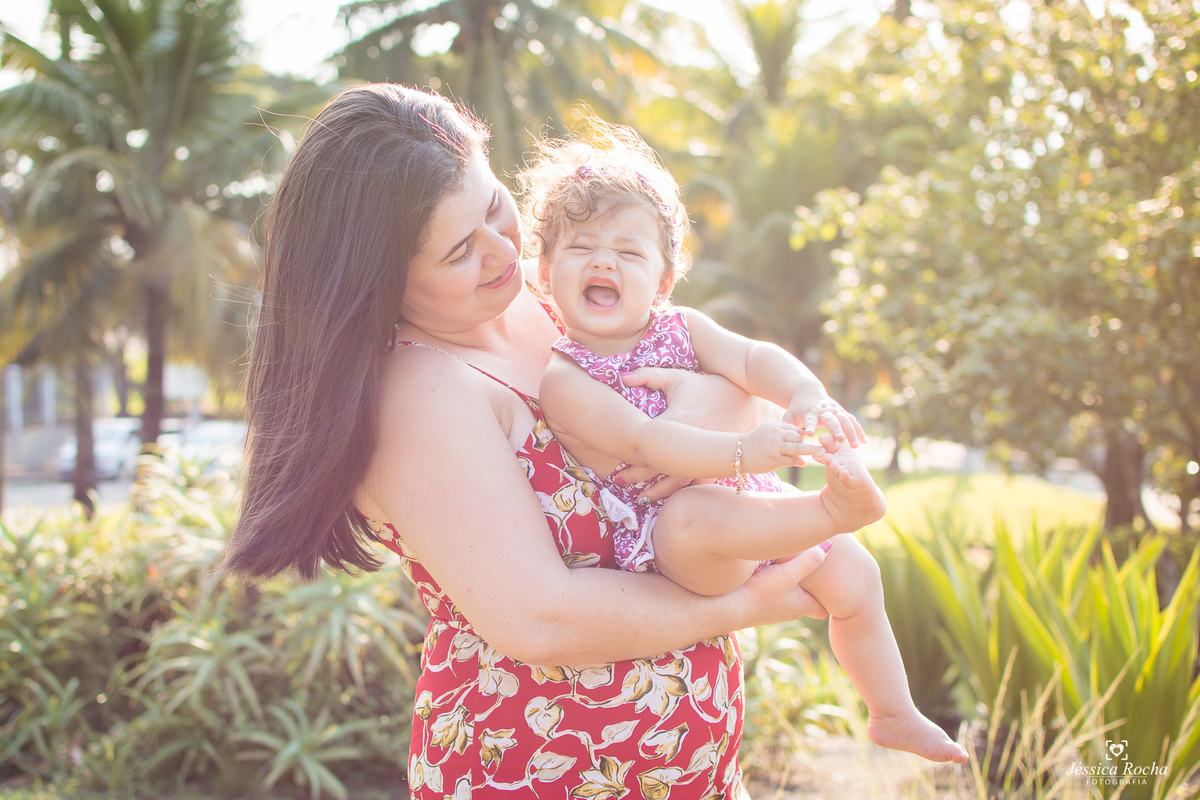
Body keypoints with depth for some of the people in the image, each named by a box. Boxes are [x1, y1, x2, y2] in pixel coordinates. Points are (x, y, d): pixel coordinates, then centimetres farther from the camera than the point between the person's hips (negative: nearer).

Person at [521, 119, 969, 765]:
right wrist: (740, 451, -39)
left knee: (854, 577, 12)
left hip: (752, 511, 7)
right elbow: (640, 441, -27)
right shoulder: (560, 376, -15)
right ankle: (835, 506, -28)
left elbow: (751, 358, -6)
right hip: (663, 538, -7)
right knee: (694, 511, -42)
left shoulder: (680, 329, 6)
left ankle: (892, 715, 33)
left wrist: (805, 393, -29)